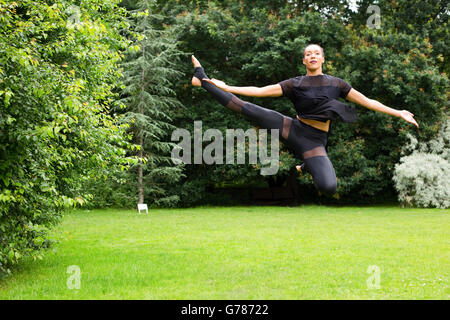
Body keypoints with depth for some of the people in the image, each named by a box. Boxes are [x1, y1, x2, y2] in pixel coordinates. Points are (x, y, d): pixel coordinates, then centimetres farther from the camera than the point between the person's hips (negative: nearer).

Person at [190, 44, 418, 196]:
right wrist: (226, 87, -7)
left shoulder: (336, 84, 6)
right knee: (247, 108, -17)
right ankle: (204, 80, -3)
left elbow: (367, 102, 9)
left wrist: (398, 113, 3)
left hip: (314, 142, 0)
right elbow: (259, 91, 1)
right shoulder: (294, 84, 5)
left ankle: (308, 167, 7)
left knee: (329, 187, -28)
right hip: (293, 129, 0)